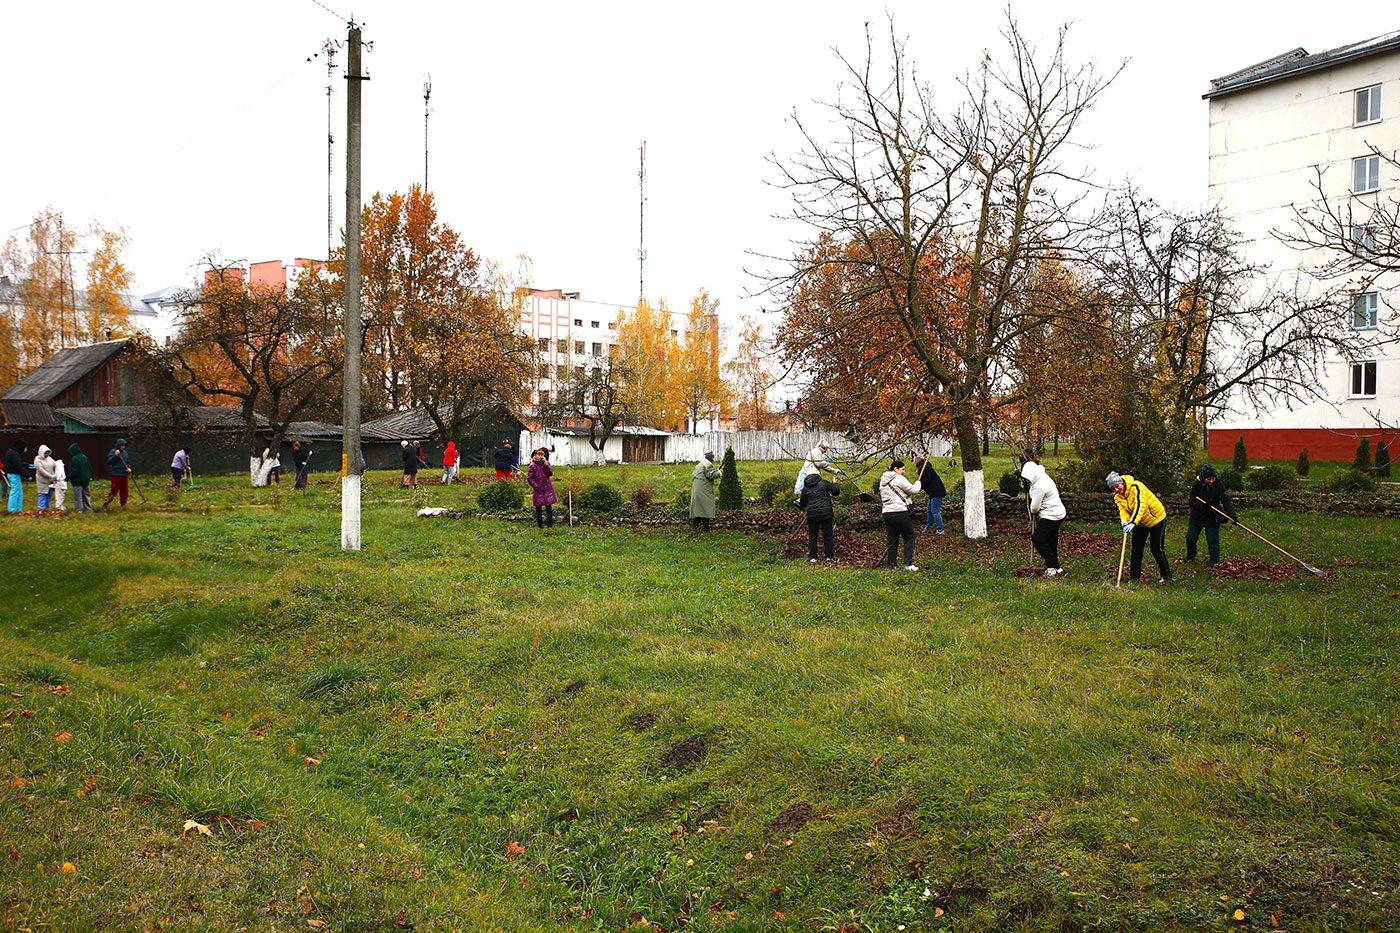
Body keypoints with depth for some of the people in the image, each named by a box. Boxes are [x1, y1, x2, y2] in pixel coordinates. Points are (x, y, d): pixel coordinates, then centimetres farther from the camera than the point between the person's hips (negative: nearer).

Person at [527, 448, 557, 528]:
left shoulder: (546, 463, 6)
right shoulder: (532, 466, -4)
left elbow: (551, 473, -5)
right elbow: (529, 478, -2)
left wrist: (546, 465, -14)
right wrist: (535, 486, -9)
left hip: (547, 487, 2)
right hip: (538, 489, -2)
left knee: (549, 506, 1)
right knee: (538, 507, 3)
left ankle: (550, 523, 10)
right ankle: (540, 524, 12)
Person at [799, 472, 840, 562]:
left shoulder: (805, 489, 10)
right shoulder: (824, 483, 3)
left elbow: (803, 504, 17)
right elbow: (836, 491, 2)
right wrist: (834, 483, 20)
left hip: (812, 515, 1)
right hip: (826, 514, -1)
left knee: (812, 536, 8)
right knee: (828, 535, 8)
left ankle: (812, 557, 6)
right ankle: (829, 556, 10)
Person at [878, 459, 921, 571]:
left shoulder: (883, 481, 17)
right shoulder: (899, 479, -7)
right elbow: (913, 490, -4)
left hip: (886, 512, 7)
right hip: (899, 512, -7)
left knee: (891, 540, 10)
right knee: (909, 537, 2)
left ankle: (891, 564, 9)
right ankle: (908, 564, -6)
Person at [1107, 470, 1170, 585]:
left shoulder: (1136, 487, -30)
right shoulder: (1117, 497, -6)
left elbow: (1140, 506, -39)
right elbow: (1123, 510, -13)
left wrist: (1133, 523, -50)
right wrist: (1125, 521, -36)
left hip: (1156, 518, -7)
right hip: (1141, 523, 7)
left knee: (1157, 549, -6)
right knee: (1136, 548, 5)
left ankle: (1166, 576, 8)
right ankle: (1135, 576, 15)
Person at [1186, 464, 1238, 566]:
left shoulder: (1219, 485, -15)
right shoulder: (1196, 485, -13)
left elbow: (1226, 501, -21)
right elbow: (1192, 502, -10)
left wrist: (1232, 515, -34)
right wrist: (1203, 506, -29)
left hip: (1212, 517, -1)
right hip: (1197, 516, 1)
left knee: (1213, 541, -5)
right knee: (1190, 538, 6)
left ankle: (1215, 563, 7)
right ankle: (1190, 556, 32)